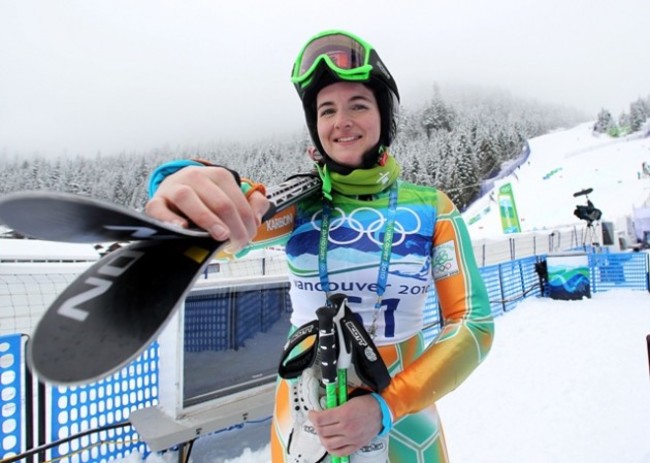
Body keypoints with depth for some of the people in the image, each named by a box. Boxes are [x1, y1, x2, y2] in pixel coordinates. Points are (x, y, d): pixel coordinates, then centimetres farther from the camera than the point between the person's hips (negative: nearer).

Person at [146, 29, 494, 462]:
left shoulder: (431, 207, -8)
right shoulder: (299, 202, -7)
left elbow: (473, 325, -11)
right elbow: (228, 222, -27)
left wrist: (386, 406, -22)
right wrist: (185, 183, -50)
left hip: (403, 413, 0)